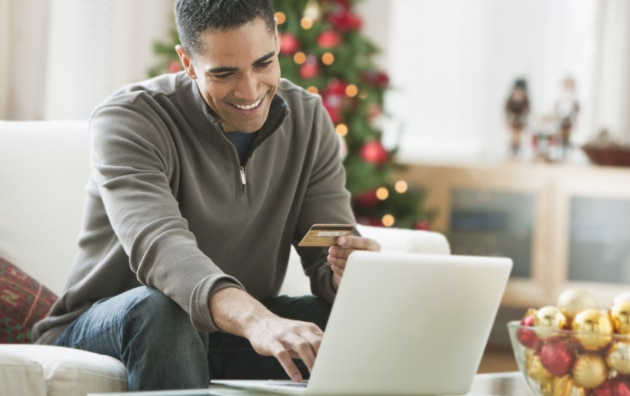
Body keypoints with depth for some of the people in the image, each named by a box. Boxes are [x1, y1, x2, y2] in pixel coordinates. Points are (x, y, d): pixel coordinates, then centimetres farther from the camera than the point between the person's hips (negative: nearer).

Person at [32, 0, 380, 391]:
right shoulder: (126, 120, -20)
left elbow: (329, 258, -6)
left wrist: (352, 268, -34)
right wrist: (255, 320, -57)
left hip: (235, 337, 4)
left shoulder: (307, 119, -2)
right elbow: (158, 246, -38)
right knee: (158, 306, -37)